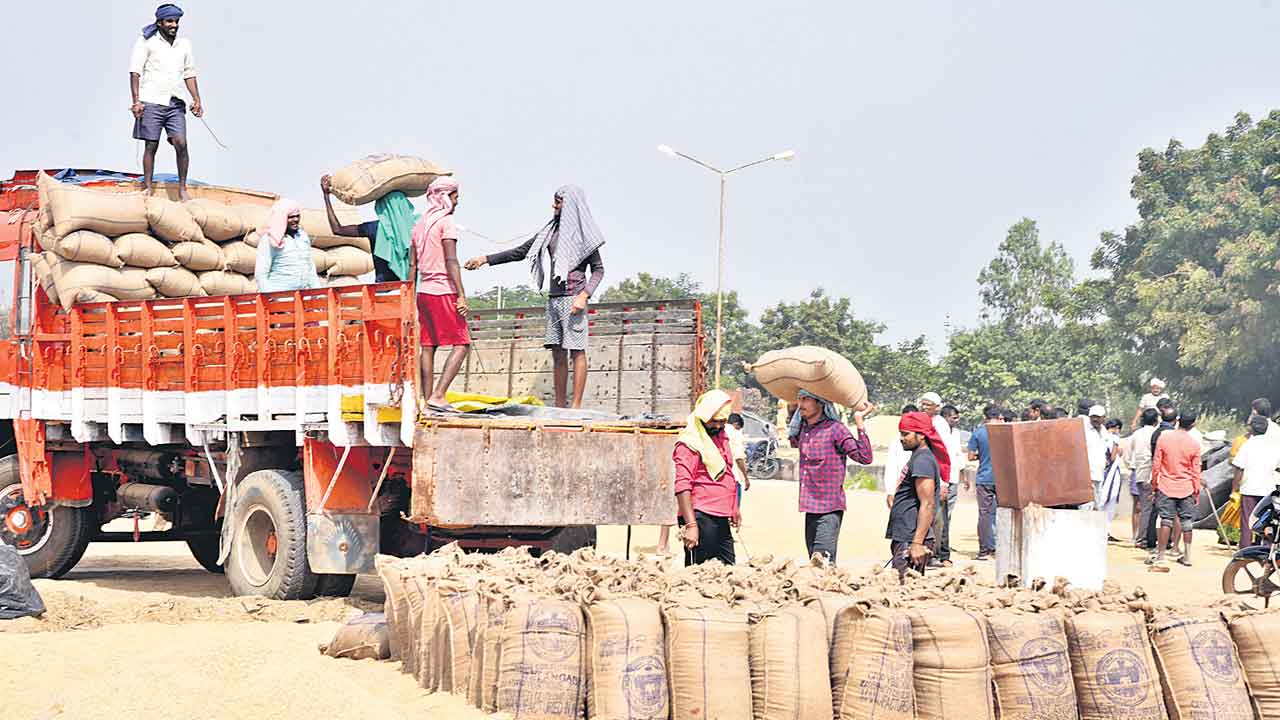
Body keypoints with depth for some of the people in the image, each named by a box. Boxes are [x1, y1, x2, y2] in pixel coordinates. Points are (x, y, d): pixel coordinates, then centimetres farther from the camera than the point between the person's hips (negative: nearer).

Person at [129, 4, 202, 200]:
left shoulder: (184, 44, 15)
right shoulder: (146, 42, 1)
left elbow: (189, 74, 20)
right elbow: (135, 72, -3)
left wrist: (196, 100, 11)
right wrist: (136, 101, -11)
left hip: (176, 103, 3)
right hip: (151, 103, -3)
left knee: (181, 143, -8)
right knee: (151, 146, -1)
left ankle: (182, 189, 1)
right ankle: (147, 189, 7)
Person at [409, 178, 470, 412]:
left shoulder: (420, 225, 16)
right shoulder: (445, 221, -8)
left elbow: (413, 265, 17)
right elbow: (451, 261, -16)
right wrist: (461, 296, -18)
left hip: (424, 291, 8)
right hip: (444, 291, -8)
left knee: (428, 346, 9)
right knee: (462, 344, -6)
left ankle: (425, 399, 7)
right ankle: (438, 395, -16)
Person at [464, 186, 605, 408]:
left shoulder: (583, 233, -1)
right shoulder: (551, 231, 16)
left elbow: (598, 269, -2)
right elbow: (520, 252, 19)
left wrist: (584, 295, -16)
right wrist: (486, 259, 15)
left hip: (573, 298, -7)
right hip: (554, 298, 7)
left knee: (577, 352, -6)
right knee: (558, 352, 5)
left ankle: (576, 406, -7)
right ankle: (559, 405, 8)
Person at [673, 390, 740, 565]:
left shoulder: (722, 437, 17)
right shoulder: (688, 443, -10)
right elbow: (682, 486, -17)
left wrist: (734, 509, 30)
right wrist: (691, 524, -23)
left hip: (722, 521, 8)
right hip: (701, 518, -8)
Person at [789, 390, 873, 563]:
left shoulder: (835, 429, -11)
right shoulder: (803, 429, 12)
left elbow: (864, 457, -17)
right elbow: (794, 442, 37)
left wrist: (860, 423, -20)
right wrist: (791, 410, 27)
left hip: (829, 508, -8)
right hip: (810, 508, 8)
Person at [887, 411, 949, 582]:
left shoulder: (922, 460, -13)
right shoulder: (918, 458, 19)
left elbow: (927, 505, -20)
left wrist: (917, 543, -23)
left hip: (910, 541, -11)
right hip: (904, 538, 11)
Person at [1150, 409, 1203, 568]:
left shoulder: (1164, 437, -7)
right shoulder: (1194, 444, -6)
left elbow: (1156, 464, -3)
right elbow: (1196, 470, 0)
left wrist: (1154, 483, 9)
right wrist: (1197, 491, 10)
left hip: (1166, 486, 0)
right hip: (1186, 488, 0)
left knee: (1166, 521, 0)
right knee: (1186, 522, 8)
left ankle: (1160, 556, -2)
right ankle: (1187, 556, 12)